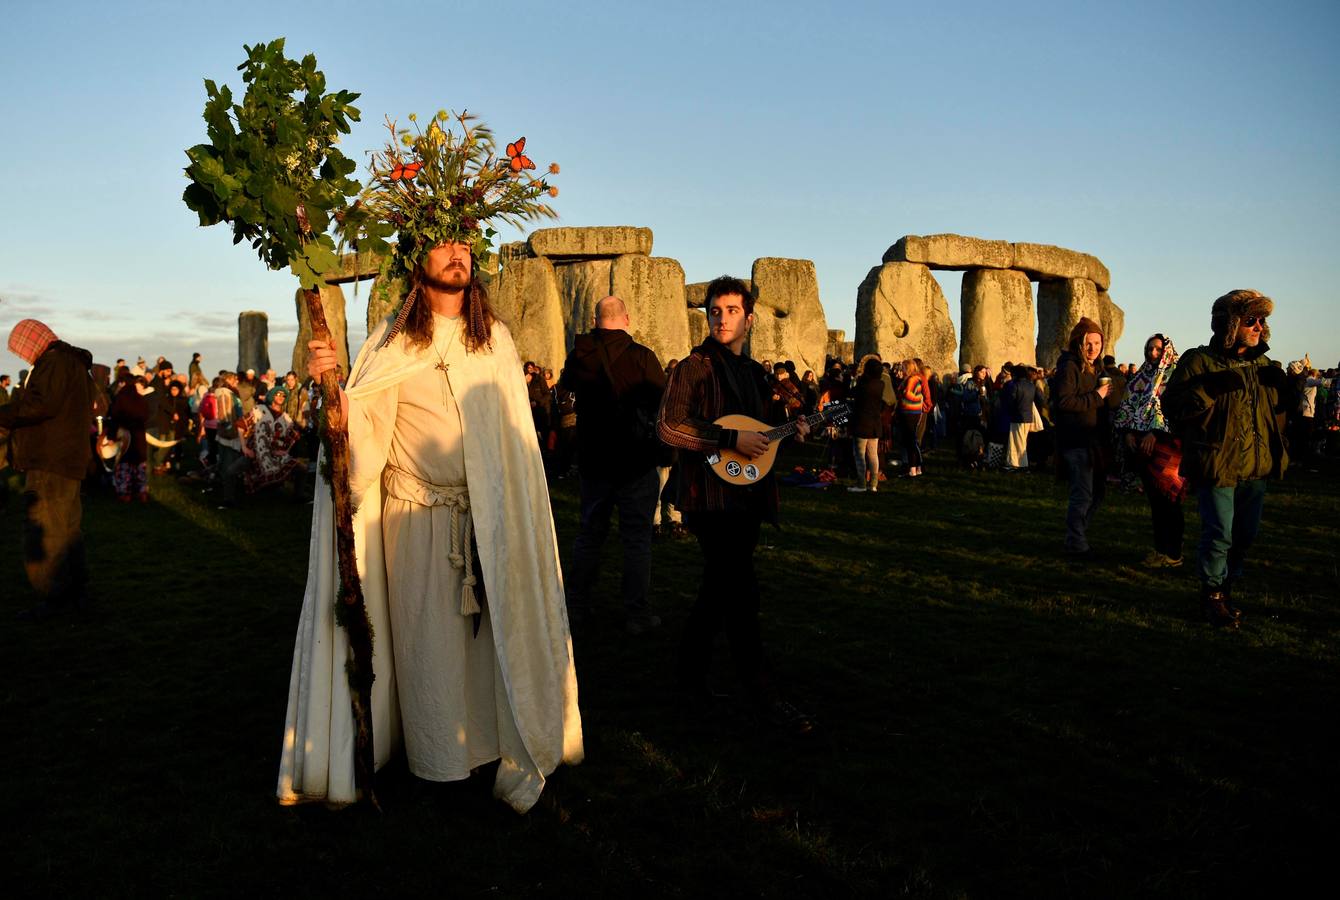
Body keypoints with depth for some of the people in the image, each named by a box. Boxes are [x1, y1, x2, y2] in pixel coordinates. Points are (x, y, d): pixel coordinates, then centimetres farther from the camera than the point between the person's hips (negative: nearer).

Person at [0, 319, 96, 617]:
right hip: (69, 458, 11)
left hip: (51, 459, -11)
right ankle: (76, 590, 21)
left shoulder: (54, 362, -12)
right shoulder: (76, 363, 20)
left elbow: (42, 403, -23)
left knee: (43, 529, -7)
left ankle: (55, 596, -6)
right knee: (67, 527, 15)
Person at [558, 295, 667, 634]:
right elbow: (664, 401, -6)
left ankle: (577, 605, 24)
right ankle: (637, 614, 7)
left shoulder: (579, 355, -3)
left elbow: (566, 383, 18)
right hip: (636, 462, -4)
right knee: (637, 538, 4)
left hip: (594, 461, 4)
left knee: (589, 533, 17)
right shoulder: (642, 356, -14)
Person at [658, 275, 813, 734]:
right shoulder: (695, 366, -9)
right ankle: (763, 692, 0)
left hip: (748, 495, 8)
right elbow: (669, 427, -19)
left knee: (720, 587, 14)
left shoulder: (753, 371, 15)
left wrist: (786, 430, 7)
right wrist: (732, 440, -22)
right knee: (742, 591, -8)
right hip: (712, 496, -8)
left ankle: (691, 670, 30)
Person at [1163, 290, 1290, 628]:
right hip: (1217, 465, -7)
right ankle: (1212, 596, 10)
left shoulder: (1261, 363, 13)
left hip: (1256, 466, 7)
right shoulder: (1199, 361, -8)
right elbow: (1173, 404, -15)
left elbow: (1281, 408, 22)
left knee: (1245, 534, 14)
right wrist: (1209, 389, -27)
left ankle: (1225, 589, 30)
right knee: (1219, 534, -7)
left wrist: (1282, 385, 1)